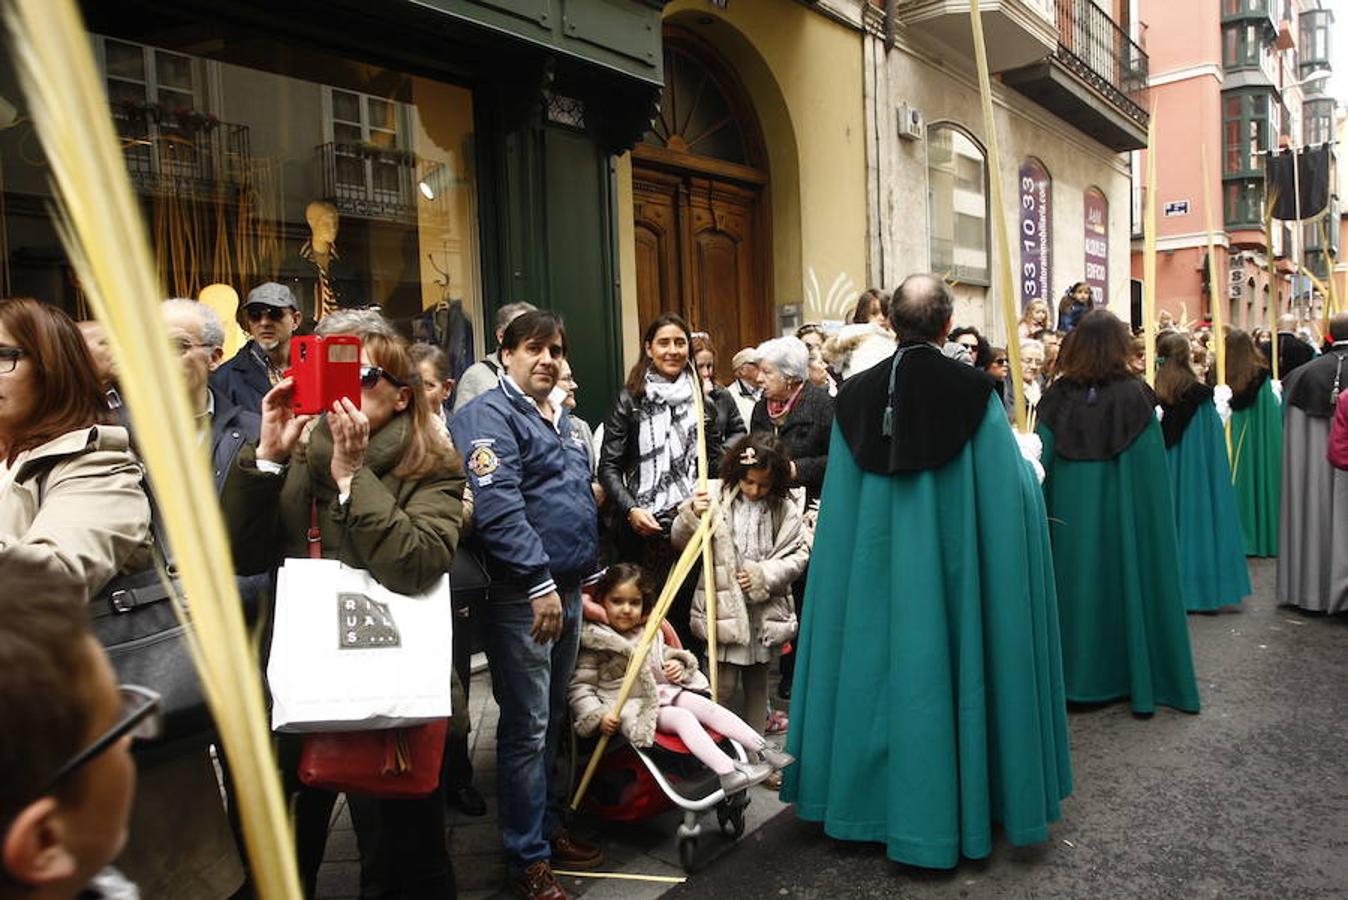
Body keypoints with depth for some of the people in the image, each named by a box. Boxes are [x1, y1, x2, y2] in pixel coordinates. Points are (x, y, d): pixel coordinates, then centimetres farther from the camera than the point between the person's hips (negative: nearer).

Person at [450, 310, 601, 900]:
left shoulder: (560, 419, 17)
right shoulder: (488, 417, -11)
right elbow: (498, 507, -22)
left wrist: (582, 575, 23)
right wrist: (540, 582, -24)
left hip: (566, 589, 9)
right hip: (521, 596, -9)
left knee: (551, 720, 18)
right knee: (526, 727, 0)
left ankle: (548, 826, 32)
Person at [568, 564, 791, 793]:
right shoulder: (595, 644, -6)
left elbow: (664, 655, 29)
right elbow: (579, 688, -8)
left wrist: (678, 664, 6)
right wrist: (598, 715, -23)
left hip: (663, 691, 7)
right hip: (630, 706, -7)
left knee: (707, 706, -13)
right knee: (683, 717, -27)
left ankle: (762, 749, -15)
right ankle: (727, 773, -37)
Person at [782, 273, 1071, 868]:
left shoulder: (856, 396, -3)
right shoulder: (974, 392, -11)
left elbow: (839, 503, 2)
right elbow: (1014, 488, -6)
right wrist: (1028, 466, 15)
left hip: (875, 564, 3)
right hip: (952, 566, -2)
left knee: (883, 662, 14)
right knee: (948, 670, 10)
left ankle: (872, 794, 27)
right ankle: (954, 805, 23)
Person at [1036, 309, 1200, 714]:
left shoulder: (1058, 397, -7)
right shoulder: (1136, 396, -10)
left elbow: (1042, 465, -3)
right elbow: (1151, 472, -7)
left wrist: (1045, 520, 5)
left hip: (1068, 515, 1)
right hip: (1123, 515, -1)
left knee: (1076, 584, 10)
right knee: (1124, 583, 10)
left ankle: (1075, 673, 18)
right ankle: (1135, 675, 20)